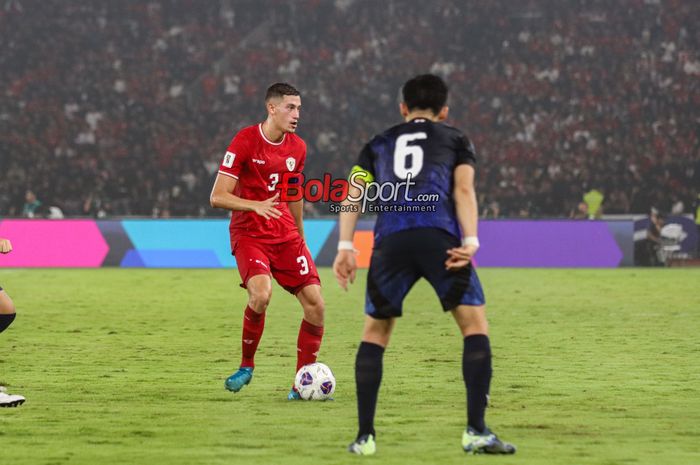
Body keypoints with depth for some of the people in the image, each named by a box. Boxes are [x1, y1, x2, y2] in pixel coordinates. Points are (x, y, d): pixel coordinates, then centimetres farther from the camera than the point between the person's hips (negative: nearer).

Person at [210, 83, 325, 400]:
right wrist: (256, 206, -29)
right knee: (261, 293, -30)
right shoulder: (245, 142, -11)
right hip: (249, 234, -6)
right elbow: (218, 197, -14)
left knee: (315, 302, -7)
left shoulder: (297, 148, 7)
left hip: (286, 234, 6)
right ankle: (246, 365, -6)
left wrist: (300, 238, 27)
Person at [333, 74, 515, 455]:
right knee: (475, 326, 6)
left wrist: (345, 246, 6)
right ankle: (476, 431, -6)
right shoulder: (455, 140, 24)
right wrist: (470, 241, -5)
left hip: (390, 241, 2)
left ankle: (365, 435, 10)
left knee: (375, 332, 16)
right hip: (439, 237, -2)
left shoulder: (378, 145, 29)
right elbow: (463, 189, 6)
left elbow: (353, 197, 14)